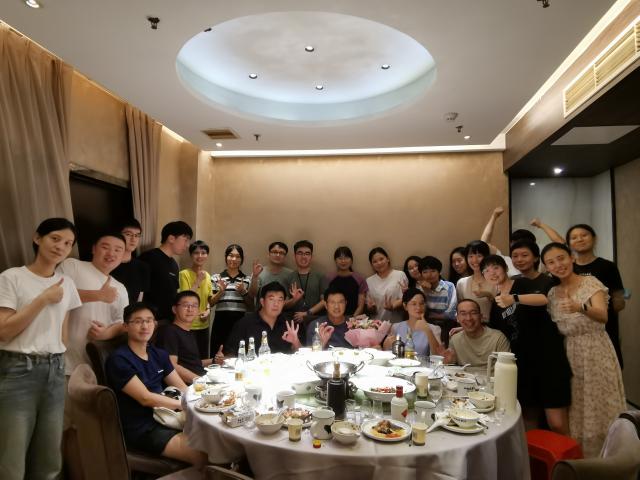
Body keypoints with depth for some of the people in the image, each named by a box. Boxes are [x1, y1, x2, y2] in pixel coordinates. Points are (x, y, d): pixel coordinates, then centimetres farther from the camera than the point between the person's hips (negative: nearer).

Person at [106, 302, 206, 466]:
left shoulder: (159, 354, 11)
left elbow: (181, 387, 10)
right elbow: (145, 398, -17)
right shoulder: (119, 360, -13)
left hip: (164, 418, 7)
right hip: (140, 429, -7)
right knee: (204, 455, -23)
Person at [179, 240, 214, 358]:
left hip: (204, 325, 6)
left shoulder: (207, 275, 9)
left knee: (204, 358, 14)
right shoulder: (184, 274, -11)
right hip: (188, 326, -6)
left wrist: (208, 310, -1)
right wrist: (198, 280, -18)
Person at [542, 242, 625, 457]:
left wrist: (580, 307, -44)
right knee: (575, 412, 9)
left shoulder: (591, 283, -8)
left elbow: (603, 315, -26)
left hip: (595, 352, -4)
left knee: (598, 408, 1)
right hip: (568, 355, 4)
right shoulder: (552, 293, 7)